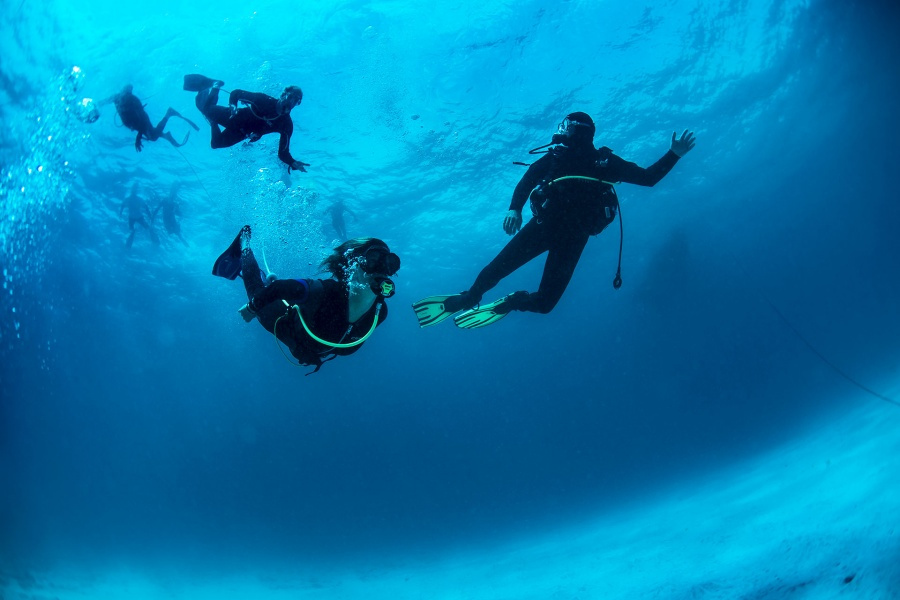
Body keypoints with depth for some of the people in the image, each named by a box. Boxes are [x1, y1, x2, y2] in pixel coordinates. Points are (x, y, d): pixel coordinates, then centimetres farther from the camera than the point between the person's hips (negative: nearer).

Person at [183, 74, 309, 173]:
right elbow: (236, 93, -16)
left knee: (215, 143, 19)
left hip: (240, 134, 2)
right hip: (235, 118, -2)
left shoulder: (286, 125, -21)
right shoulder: (264, 100, -25)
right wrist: (232, 105, -35)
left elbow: (283, 153, -21)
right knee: (204, 106, -2)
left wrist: (293, 163, -40)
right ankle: (214, 87, 29)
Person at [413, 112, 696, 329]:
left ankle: (507, 304, 18)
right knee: (497, 268, -11)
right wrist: (514, 209, -12)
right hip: (547, 222, -1)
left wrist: (674, 154, 7)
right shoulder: (555, 157, 14)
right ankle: (467, 299, 14)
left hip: (575, 235, 1)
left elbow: (648, 178, 18)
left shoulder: (606, 162, 16)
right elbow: (526, 182, 5)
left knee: (544, 302, -7)